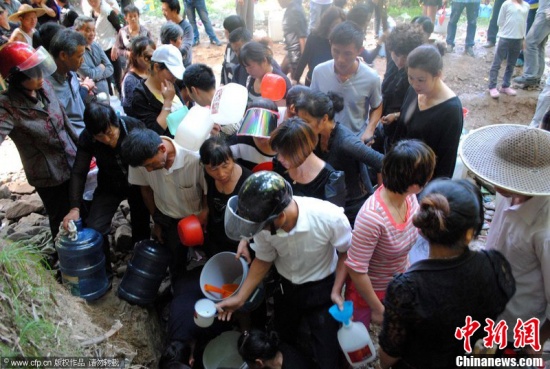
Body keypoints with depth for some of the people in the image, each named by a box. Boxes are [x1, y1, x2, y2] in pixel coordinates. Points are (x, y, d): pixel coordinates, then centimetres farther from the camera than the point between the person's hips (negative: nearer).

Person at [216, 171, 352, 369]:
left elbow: (346, 253, -13)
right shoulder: (263, 225, -25)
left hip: (322, 288, -3)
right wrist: (240, 297, -6)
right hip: (285, 287, 3)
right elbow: (264, 260, -4)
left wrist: (336, 291, -15)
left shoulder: (329, 217, -35)